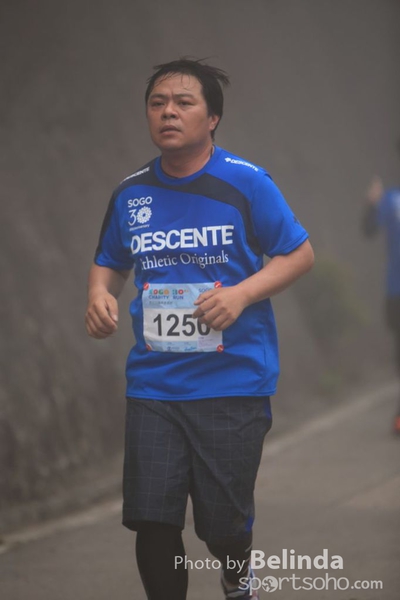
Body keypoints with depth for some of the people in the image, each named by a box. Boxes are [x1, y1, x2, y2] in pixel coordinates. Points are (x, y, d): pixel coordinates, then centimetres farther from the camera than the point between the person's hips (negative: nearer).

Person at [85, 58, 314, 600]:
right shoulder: (131, 193, 7)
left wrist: (241, 293, -17)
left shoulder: (246, 183, -5)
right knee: (151, 520, -5)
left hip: (233, 380, -3)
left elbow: (300, 254, -1)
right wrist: (100, 294, -3)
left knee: (224, 524, 4)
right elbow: (109, 264, 20)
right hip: (154, 385, 3)